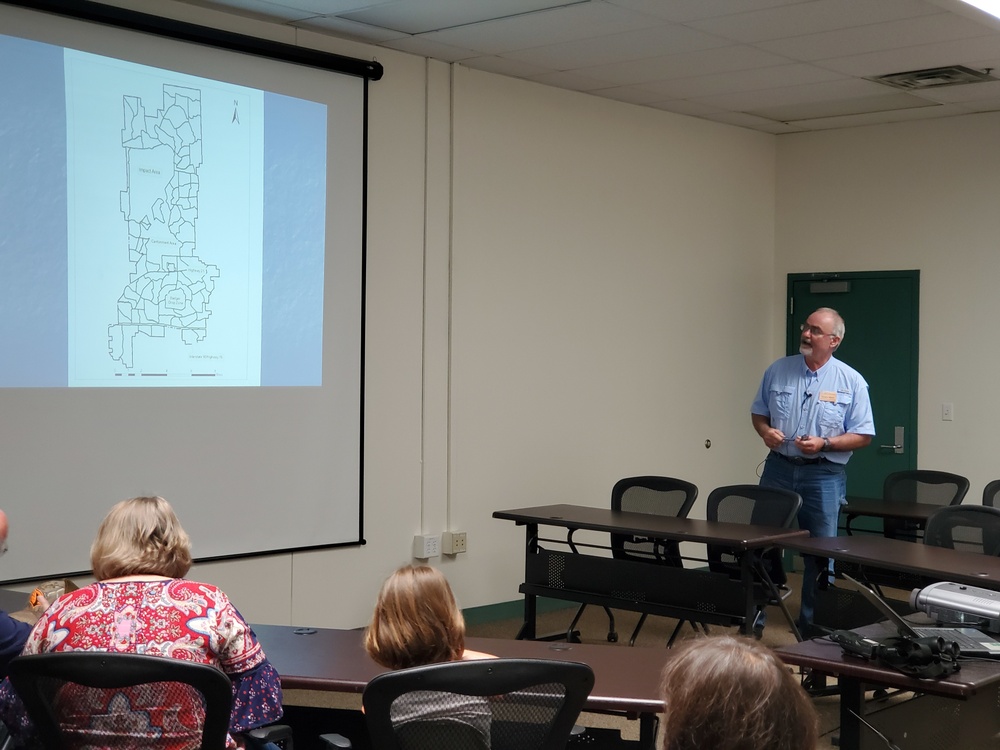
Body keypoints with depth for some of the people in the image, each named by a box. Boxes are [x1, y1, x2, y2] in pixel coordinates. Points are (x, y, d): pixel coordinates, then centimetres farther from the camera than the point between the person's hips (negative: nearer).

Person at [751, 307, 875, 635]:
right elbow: (758, 412, 14)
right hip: (778, 469, 2)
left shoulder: (851, 382, -3)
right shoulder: (778, 371, 4)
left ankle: (812, 625, 19)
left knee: (820, 554, 5)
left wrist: (824, 443, -17)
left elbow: (863, 436, -2)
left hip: (824, 476, -2)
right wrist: (765, 431, -8)